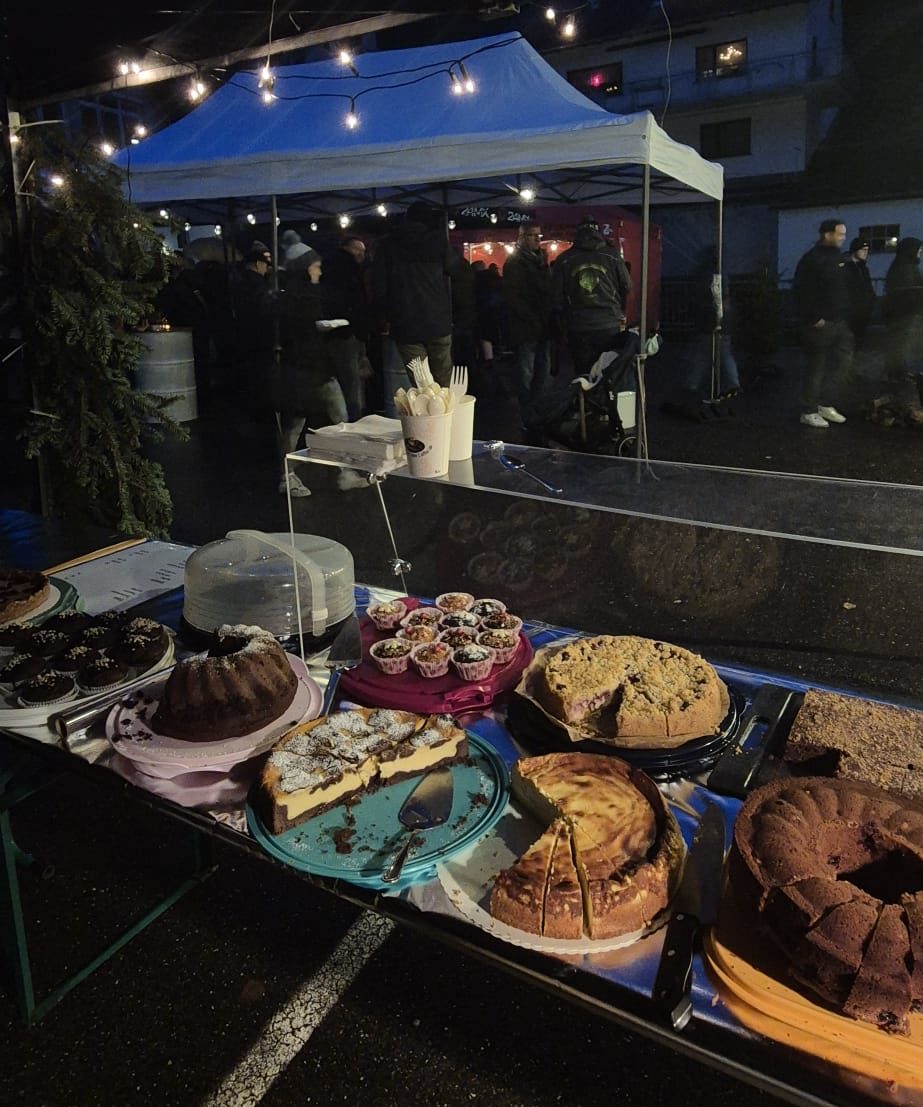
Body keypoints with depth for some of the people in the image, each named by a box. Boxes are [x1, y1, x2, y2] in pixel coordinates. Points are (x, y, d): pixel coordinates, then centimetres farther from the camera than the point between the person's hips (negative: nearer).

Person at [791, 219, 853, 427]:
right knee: (816, 368, -2)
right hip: (820, 324, -8)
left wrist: (848, 315, 10)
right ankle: (809, 412, 7)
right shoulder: (811, 259, -11)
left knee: (845, 364, 7)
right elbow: (801, 292, -18)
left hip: (841, 323, 8)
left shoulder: (839, 258, 14)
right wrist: (813, 319, -19)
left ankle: (825, 404, 17)